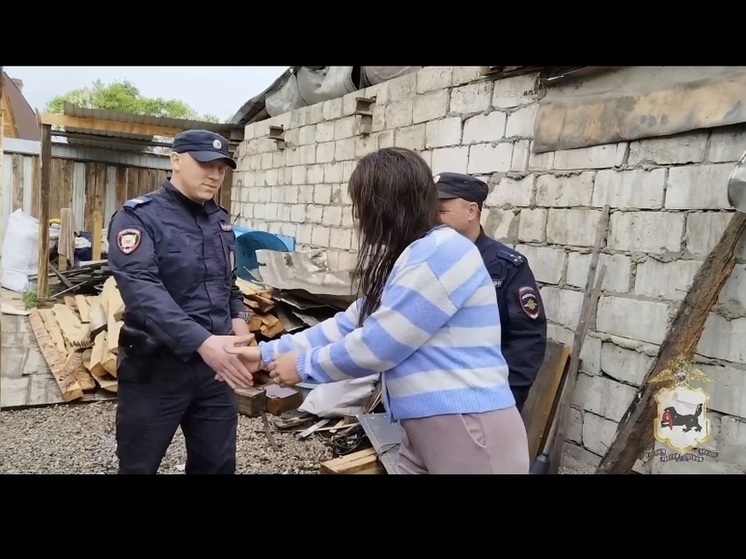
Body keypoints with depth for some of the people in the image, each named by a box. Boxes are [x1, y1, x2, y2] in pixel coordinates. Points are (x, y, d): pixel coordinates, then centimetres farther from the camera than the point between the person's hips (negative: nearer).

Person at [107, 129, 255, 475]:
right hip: (155, 368, -5)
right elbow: (143, 290, -25)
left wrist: (238, 317, -1)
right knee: (140, 467, 12)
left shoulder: (220, 220, 10)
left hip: (214, 365, 6)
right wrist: (202, 341, -36)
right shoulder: (138, 217, -11)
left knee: (218, 466, 15)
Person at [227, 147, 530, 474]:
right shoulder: (410, 256, 14)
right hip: (424, 428, 9)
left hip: (468, 429, -9)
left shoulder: (440, 254, -18)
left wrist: (304, 365, -3)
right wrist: (268, 353, 14)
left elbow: (377, 346, -18)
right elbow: (347, 326, 15)